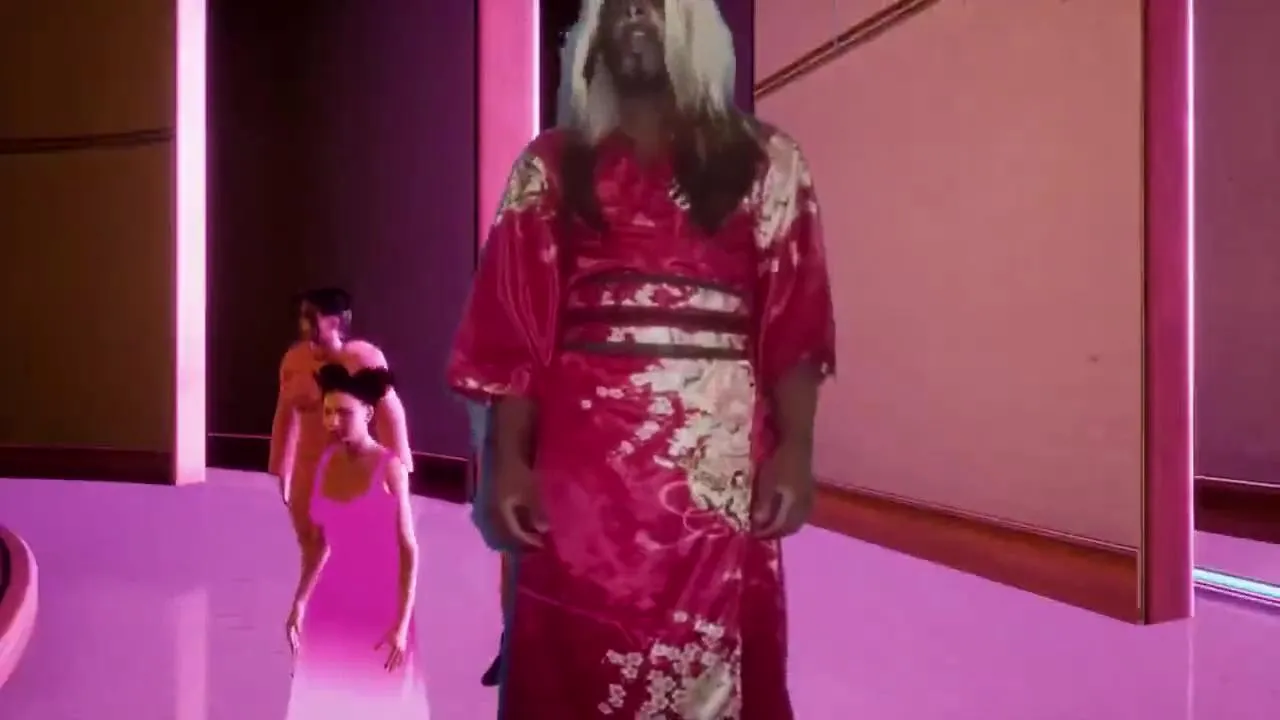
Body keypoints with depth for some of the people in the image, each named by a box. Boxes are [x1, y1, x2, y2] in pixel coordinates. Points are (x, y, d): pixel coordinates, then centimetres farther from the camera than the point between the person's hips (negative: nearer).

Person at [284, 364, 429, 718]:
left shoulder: (389, 468, -13)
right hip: (332, 603, 4)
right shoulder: (327, 461, 1)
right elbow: (321, 543, 11)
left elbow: (409, 550, -12)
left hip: (380, 604, -4)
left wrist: (402, 623, -15)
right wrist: (300, 602, 10)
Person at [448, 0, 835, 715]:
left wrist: (795, 449, -8)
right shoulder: (551, 167, 10)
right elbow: (515, 327, 4)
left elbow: (796, 319, 2)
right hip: (580, 454, 1)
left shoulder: (766, 161, 8)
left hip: (720, 458, 0)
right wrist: (509, 459, -3)